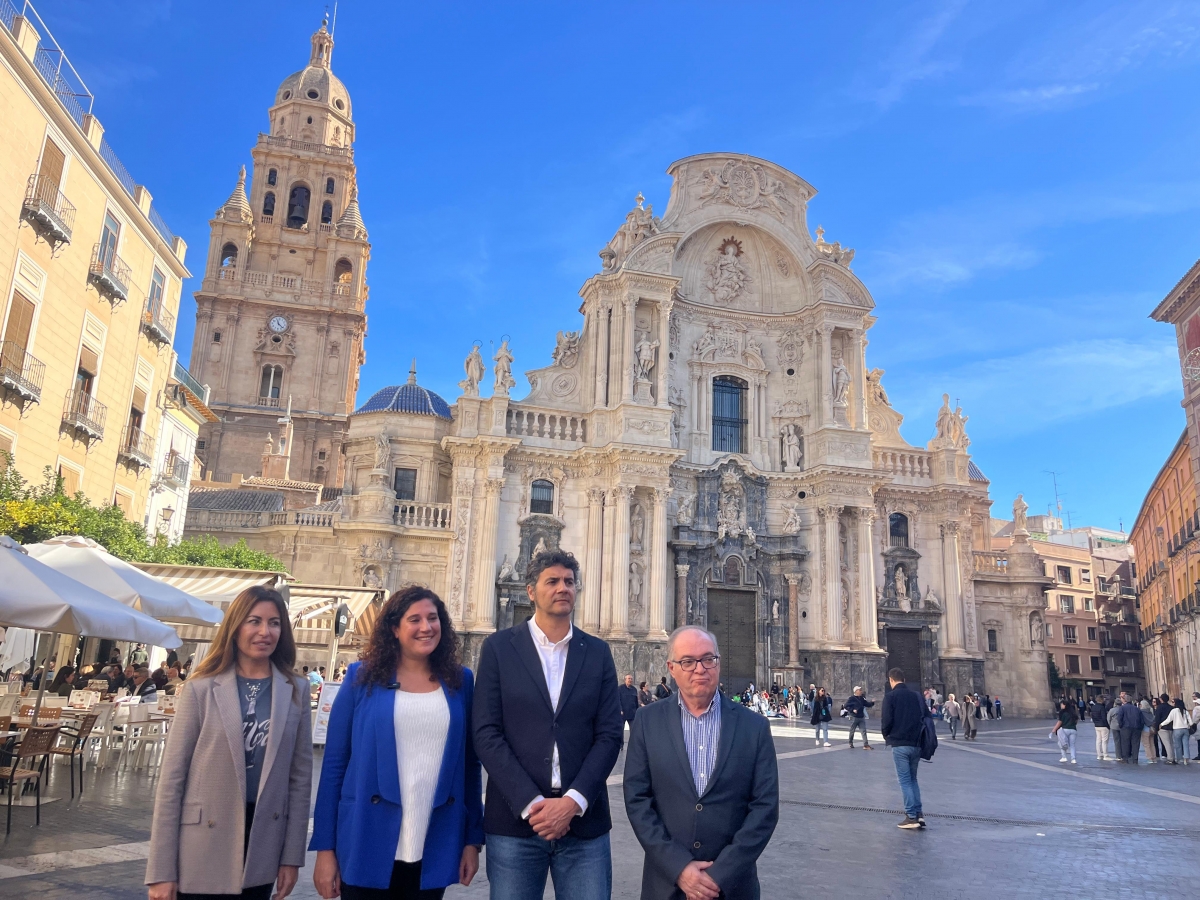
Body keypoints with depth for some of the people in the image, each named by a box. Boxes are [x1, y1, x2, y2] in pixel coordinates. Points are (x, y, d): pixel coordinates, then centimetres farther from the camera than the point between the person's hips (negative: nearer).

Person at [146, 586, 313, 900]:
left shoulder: (295, 691, 0)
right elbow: (172, 778, -5)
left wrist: (292, 856, 4)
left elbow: (300, 776, 4)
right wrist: (162, 871, -8)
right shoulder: (201, 688, -5)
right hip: (201, 853, -2)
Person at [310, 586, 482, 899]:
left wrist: (473, 839, 3)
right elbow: (334, 764, -2)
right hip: (367, 847, -2)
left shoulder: (460, 681, 3)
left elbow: (470, 764, 6)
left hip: (434, 851, 2)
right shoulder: (362, 677, -2)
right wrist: (325, 847, -5)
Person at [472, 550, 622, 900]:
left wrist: (573, 801, -10)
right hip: (515, 820, -1)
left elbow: (609, 734, 2)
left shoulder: (597, 652, 7)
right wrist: (531, 804, -12)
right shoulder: (499, 647, 2)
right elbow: (487, 734, -4)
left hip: (584, 821, 1)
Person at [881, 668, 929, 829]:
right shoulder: (916, 695, 9)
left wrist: (886, 735, 5)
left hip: (900, 744, -5)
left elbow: (887, 720, -13)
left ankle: (911, 816, 0)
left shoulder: (890, 696, -7)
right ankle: (919, 813, 10)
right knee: (912, 778, 18)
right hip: (916, 744, 5)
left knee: (905, 780, 3)